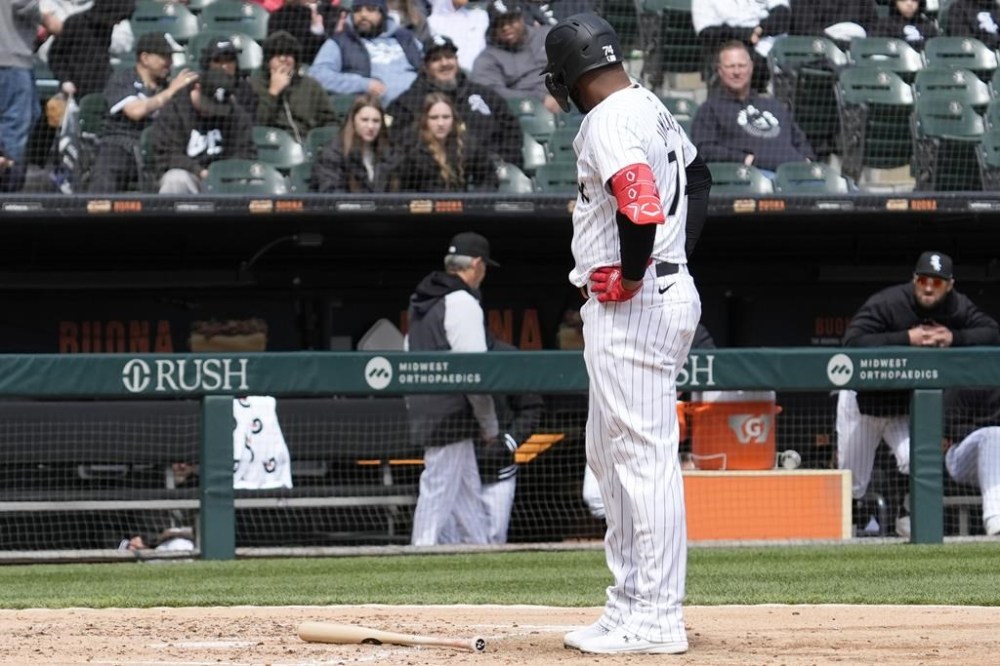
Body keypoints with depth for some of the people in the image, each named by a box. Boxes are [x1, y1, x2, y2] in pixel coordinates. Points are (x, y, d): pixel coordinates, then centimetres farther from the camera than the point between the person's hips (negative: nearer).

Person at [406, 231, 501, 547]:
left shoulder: (421, 302, 16)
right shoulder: (463, 303, -13)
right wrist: (490, 425, -9)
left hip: (425, 412, 9)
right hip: (450, 417, -9)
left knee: (468, 496, 14)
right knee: (438, 494, -8)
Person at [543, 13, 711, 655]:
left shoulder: (610, 122, -15)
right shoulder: (654, 109, 16)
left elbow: (642, 205, -31)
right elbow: (699, 177, 30)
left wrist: (629, 276, -17)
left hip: (633, 306, -11)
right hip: (671, 286, 11)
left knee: (644, 455, -8)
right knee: (609, 453, 18)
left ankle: (655, 619, -8)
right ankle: (634, 598, 22)